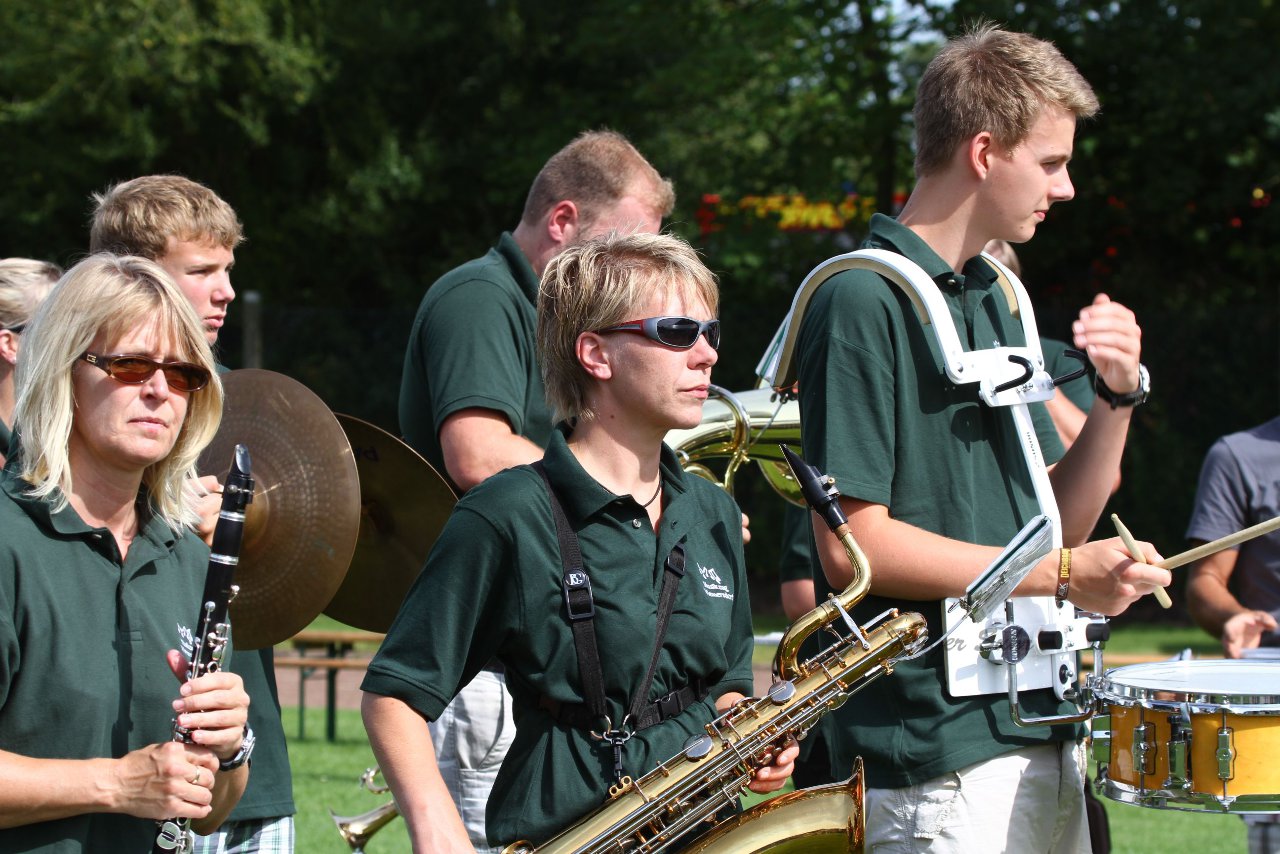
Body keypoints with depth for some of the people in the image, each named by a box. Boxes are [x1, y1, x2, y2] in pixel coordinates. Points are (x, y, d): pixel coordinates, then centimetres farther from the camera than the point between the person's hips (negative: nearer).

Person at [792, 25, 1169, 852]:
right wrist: (1063, 573, -17)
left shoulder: (996, 300, 15)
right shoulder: (861, 302, -11)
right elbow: (850, 548, -18)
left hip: (1046, 742, 8)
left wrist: (1118, 398, 0)